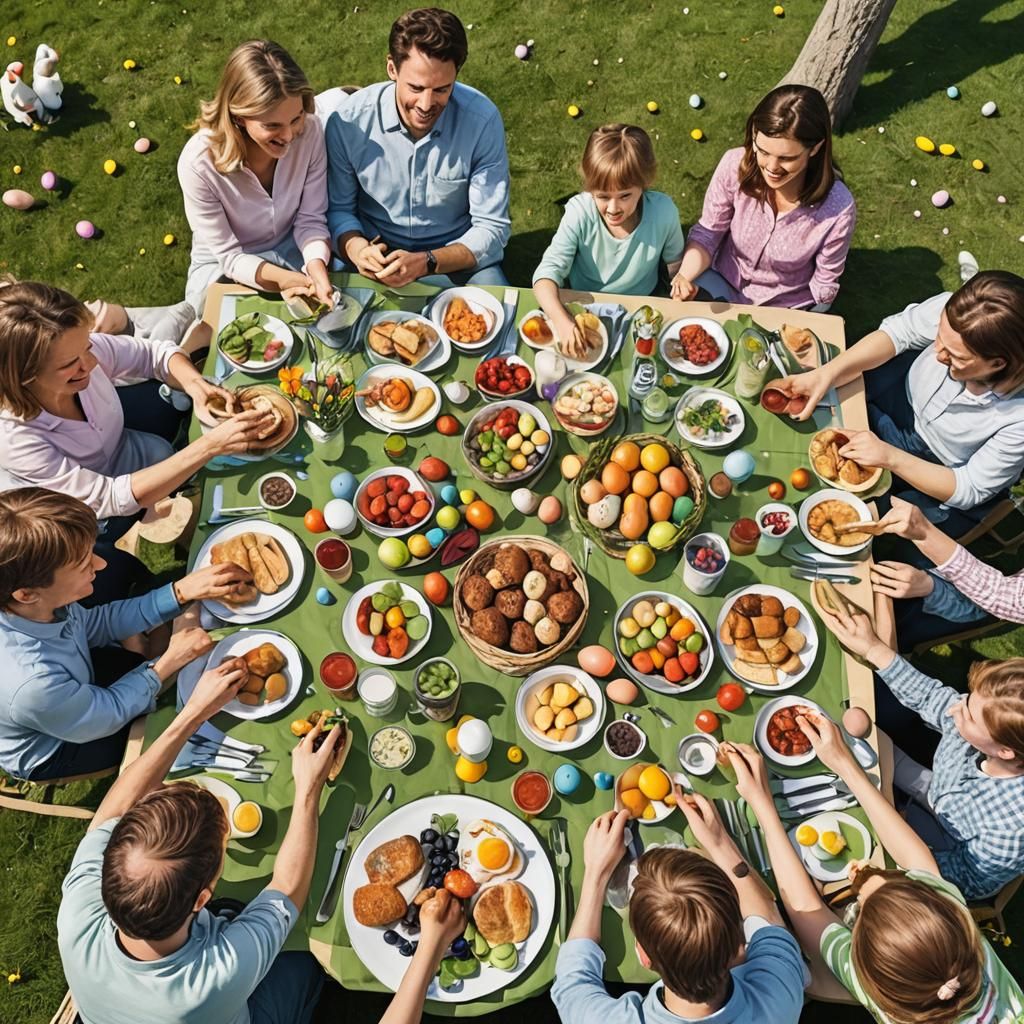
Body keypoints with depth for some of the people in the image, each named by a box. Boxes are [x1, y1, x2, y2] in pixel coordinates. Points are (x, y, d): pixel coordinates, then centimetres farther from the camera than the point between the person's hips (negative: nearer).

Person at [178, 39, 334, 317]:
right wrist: (282, 279, -38)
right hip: (224, 266, -2)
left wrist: (316, 268, -32)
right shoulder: (198, 163, -29)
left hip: (293, 252, 3)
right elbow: (228, 255, -19)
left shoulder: (310, 132, -21)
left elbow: (311, 219, -10)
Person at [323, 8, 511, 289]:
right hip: (377, 258, 0)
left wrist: (426, 262, -29)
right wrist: (356, 249, -26)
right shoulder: (347, 120, -13)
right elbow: (338, 209, -1)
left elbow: (491, 228, -12)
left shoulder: (482, 120, -15)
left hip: (457, 259, 0)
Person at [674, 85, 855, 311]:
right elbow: (707, 233, -9)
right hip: (721, 286, 0)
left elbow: (823, 286, -10)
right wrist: (685, 276, -26)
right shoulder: (735, 165, -21)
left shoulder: (838, 210, -25)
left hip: (786, 311, 1)